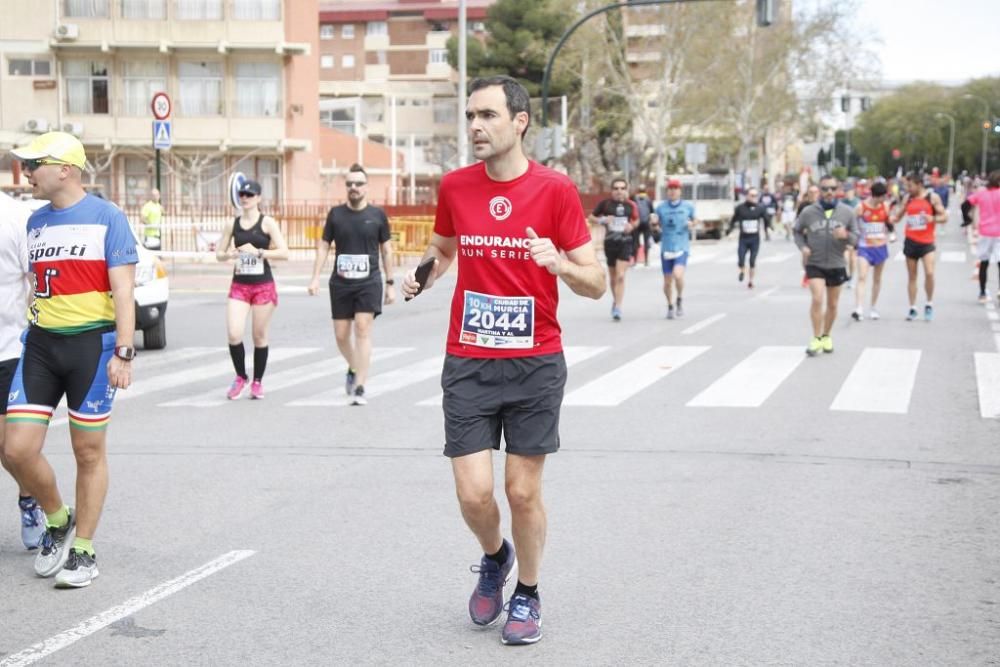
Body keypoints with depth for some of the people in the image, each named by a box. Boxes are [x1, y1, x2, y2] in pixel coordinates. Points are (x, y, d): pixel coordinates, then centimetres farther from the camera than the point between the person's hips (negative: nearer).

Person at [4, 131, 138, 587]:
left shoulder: (106, 218, -6)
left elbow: (123, 292, -9)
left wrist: (123, 353, -16)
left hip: (91, 344, -5)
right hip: (39, 345, 5)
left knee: (89, 454, 4)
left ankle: (82, 551, 16)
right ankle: (58, 521, 22)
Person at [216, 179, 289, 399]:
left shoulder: (267, 223, -3)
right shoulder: (232, 224, 8)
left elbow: (284, 253, -10)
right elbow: (218, 253, 13)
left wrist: (258, 251, -19)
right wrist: (228, 254, -8)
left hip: (263, 286, -3)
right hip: (239, 285, 3)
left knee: (259, 336, 4)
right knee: (234, 335, -10)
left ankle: (257, 381, 20)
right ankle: (240, 377, 12)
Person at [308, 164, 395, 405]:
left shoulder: (377, 215, 2)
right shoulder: (335, 214, 6)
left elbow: (386, 250, 8)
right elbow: (323, 246, 9)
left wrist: (390, 283, 7)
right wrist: (316, 277, 0)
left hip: (369, 282, -2)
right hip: (340, 283, 2)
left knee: (363, 329, -13)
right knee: (341, 335, 7)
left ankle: (360, 388, -10)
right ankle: (353, 369, 37)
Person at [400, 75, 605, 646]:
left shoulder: (556, 190, -7)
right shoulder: (455, 187, 2)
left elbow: (596, 283, -5)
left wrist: (557, 262, -25)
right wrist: (423, 274, 1)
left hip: (537, 363, -2)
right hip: (468, 363, 2)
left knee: (524, 491, 4)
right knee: (474, 493, -2)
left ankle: (527, 595, 27)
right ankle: (494, 558, 32)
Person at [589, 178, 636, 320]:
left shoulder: (631, 205, 2)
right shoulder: (605, 203, -2)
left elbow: (636, 220, 19)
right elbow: (591, 218, 6)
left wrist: (632, 226, -3)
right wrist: (602, 220, -13)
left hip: (625, 243, -1)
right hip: (610, 243, 1)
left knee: (620, 276, -12)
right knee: (612, 277, 14)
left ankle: (617, 308, -11)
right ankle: (616, 300, 38)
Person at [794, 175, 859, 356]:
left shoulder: (847, 212, -3)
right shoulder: (808, 212, -6)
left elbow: (856, 238, -1)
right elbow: (797, 231, 9)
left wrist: (846, 235, -23)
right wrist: (803, 247, -9)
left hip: (836, 265, 2)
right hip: (814, 264, -2)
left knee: (832, 305, 14)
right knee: (817, 298, -19)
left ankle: (826, 336, 34)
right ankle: (816, 339, -7)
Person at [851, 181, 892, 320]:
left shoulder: (885, 206, 2)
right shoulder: (861, 207, -10)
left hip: (880, 247, 4)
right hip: (864, 247, -4)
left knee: (877, 279, 12)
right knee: (862, 277, -16)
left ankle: (873, 308, 24)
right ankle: (859, 310, -25)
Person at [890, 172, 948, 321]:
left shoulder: (932, 197, -4)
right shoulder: (907, 198, 6)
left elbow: (944, 217, -3)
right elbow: (897, 217, 12)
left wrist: (933, 219, -22)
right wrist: (890, 217, -9)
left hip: (927, 242, -3)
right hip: (911, 241, 3)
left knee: (929, 273, -16)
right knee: (911, 276, 7)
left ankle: (929, 304, 4)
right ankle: (912, 308, 16)